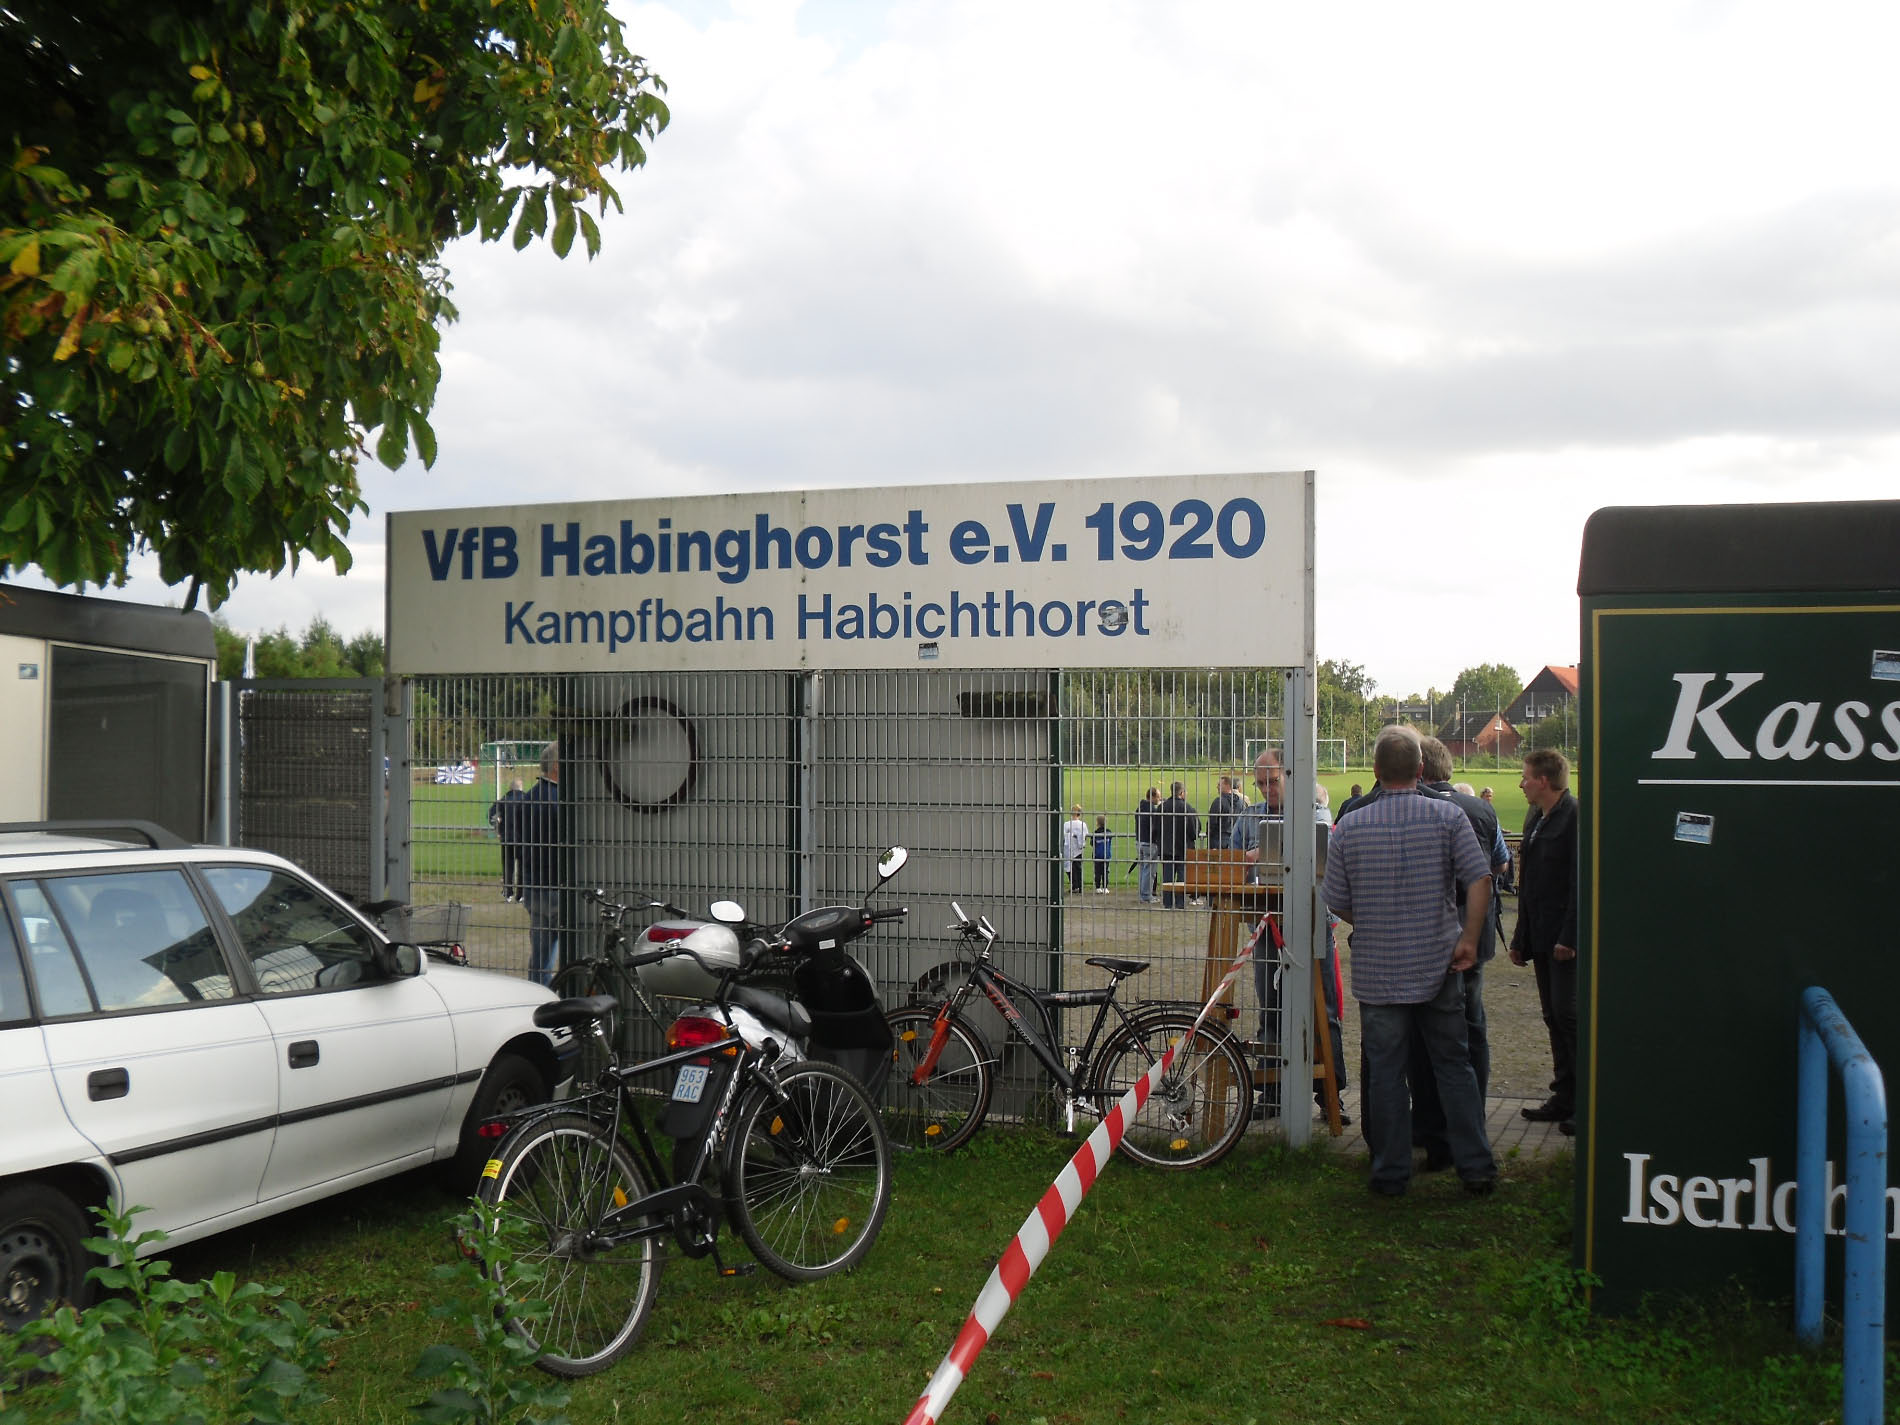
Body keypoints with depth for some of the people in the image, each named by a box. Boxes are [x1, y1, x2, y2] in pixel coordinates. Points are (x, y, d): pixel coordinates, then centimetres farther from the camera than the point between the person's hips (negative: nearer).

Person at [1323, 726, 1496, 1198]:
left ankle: (1391, 1174, 14)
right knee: (1454, 1065, 12)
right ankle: (1476, 1168, 15)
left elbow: (1338, 903, 1)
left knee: (1385, 1072, 7)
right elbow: (1480, 880, -13)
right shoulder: (1448, 816, -6)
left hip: (1377, 971, 0)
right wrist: (1469, 940, -5)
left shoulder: (1350, 827, -5)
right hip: (1439, 965, 1)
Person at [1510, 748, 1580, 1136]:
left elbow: (1581, 882, -18)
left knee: (1567, 1013, -9)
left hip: (1565, 938, -9)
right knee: (1554, 1017, 11)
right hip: (1541, 938, 9)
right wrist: (1521, 937, 17)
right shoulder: (1534, 818, 15)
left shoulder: (1576, 817, -13)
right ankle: (1565, 1098, 18)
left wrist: (1568, 937, -21)